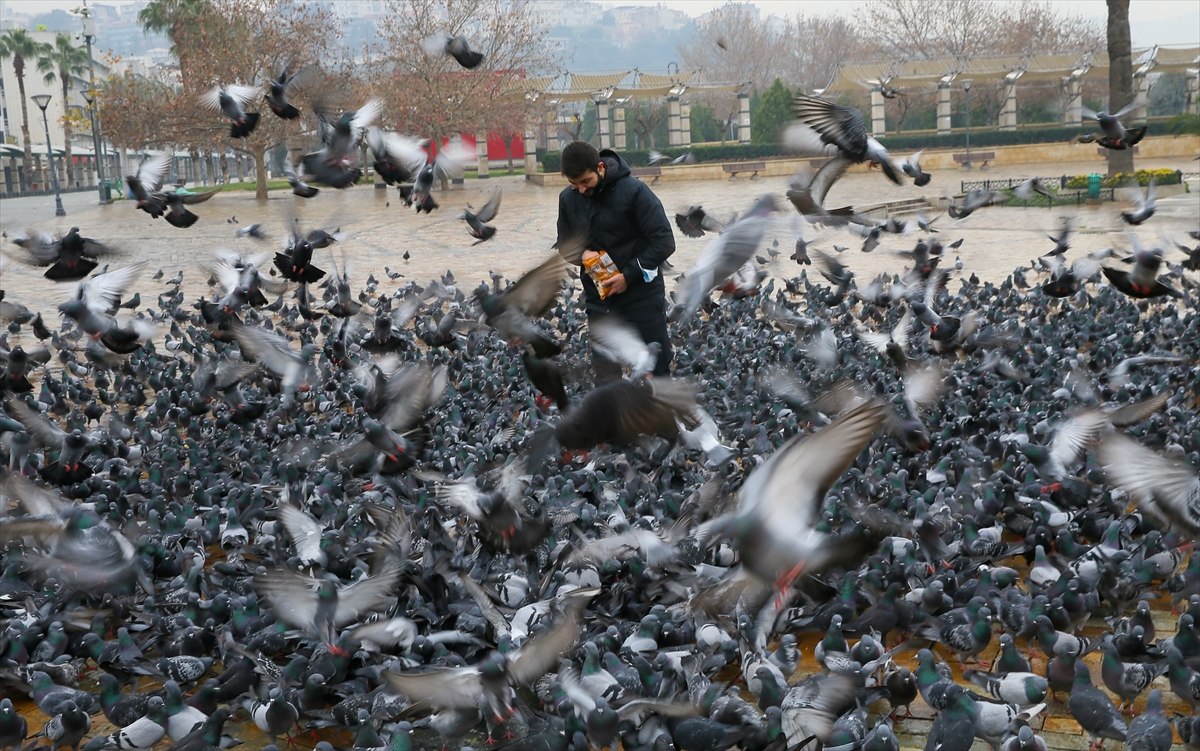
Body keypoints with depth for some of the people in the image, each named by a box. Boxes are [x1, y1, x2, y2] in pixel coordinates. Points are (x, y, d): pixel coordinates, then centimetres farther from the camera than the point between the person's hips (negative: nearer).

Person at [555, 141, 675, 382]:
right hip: (600, 300, 4)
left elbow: (664, 242, -15)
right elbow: (565, 242, 13)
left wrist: (629, 275, -19)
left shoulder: (634, 190, -16)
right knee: (605, 376, 3)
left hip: (643, 295, -4)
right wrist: (583, 253, -10)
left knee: (659, 369, 6)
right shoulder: (568, 199, -1)